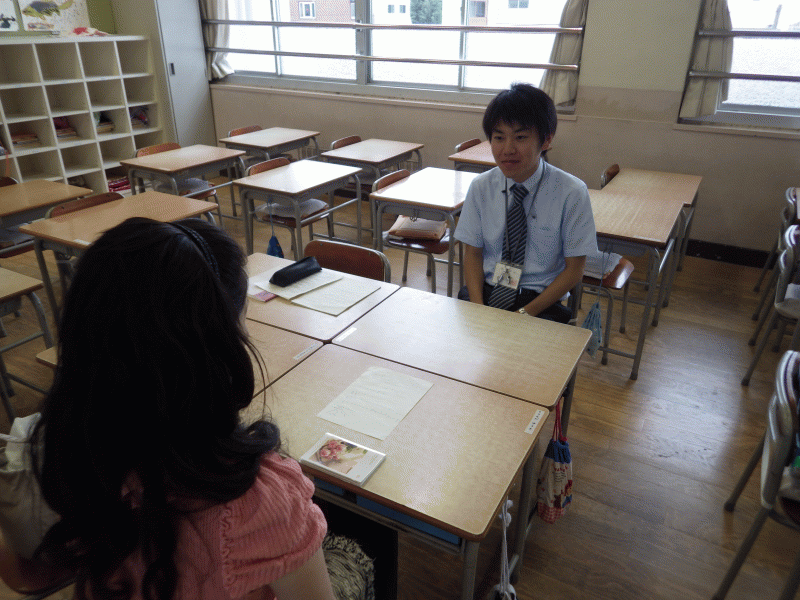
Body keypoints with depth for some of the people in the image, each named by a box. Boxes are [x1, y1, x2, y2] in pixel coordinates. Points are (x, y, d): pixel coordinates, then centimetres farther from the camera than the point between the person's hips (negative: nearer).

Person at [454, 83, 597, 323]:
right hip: (486, 291, 3)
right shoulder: (481, 187, 1)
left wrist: (526, 313, -15)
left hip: (541, 299, -2)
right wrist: (478, 308, -12)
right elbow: (472, 252, 5)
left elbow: (574, 269, -3)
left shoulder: (572, 193, -8)